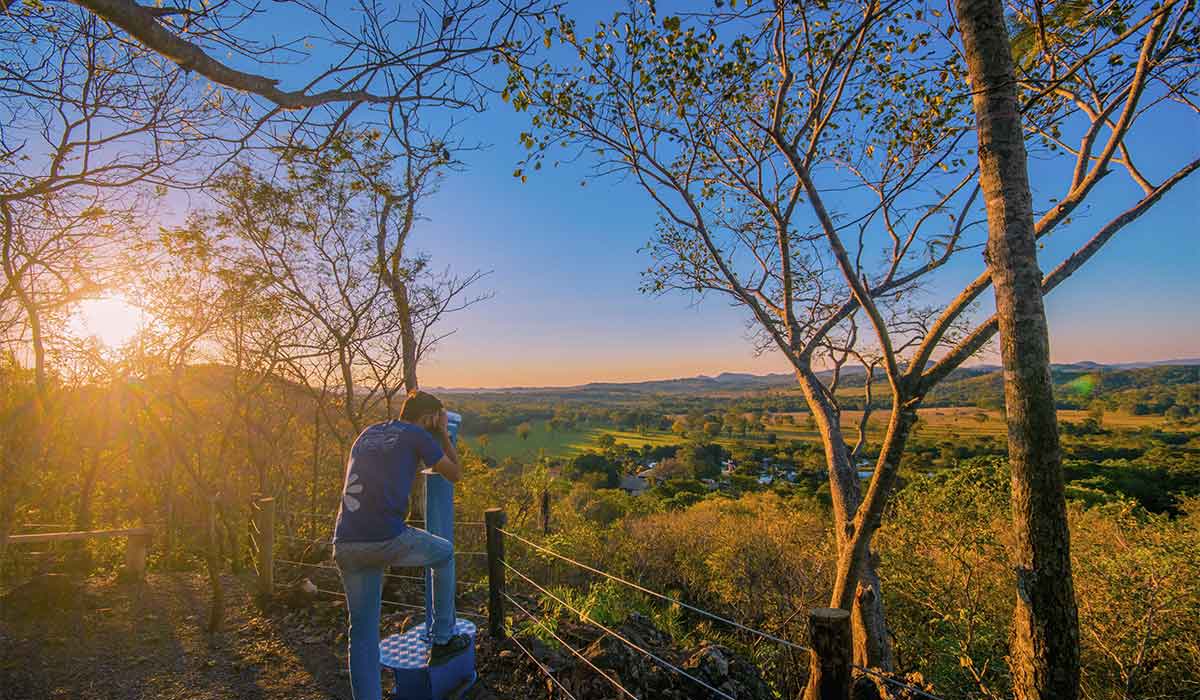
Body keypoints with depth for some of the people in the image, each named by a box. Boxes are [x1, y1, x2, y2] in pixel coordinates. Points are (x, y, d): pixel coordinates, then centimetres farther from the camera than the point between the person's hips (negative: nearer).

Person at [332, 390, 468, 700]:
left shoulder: (367, 433, 19)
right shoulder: (418, 436, 1)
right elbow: (455, 473, 12)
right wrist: (443, 433, 22)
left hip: (345, 545, 6)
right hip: (388, 540, -5)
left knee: (363, 630, 17)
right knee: (445, 554, 23)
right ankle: (442, 640, 29)